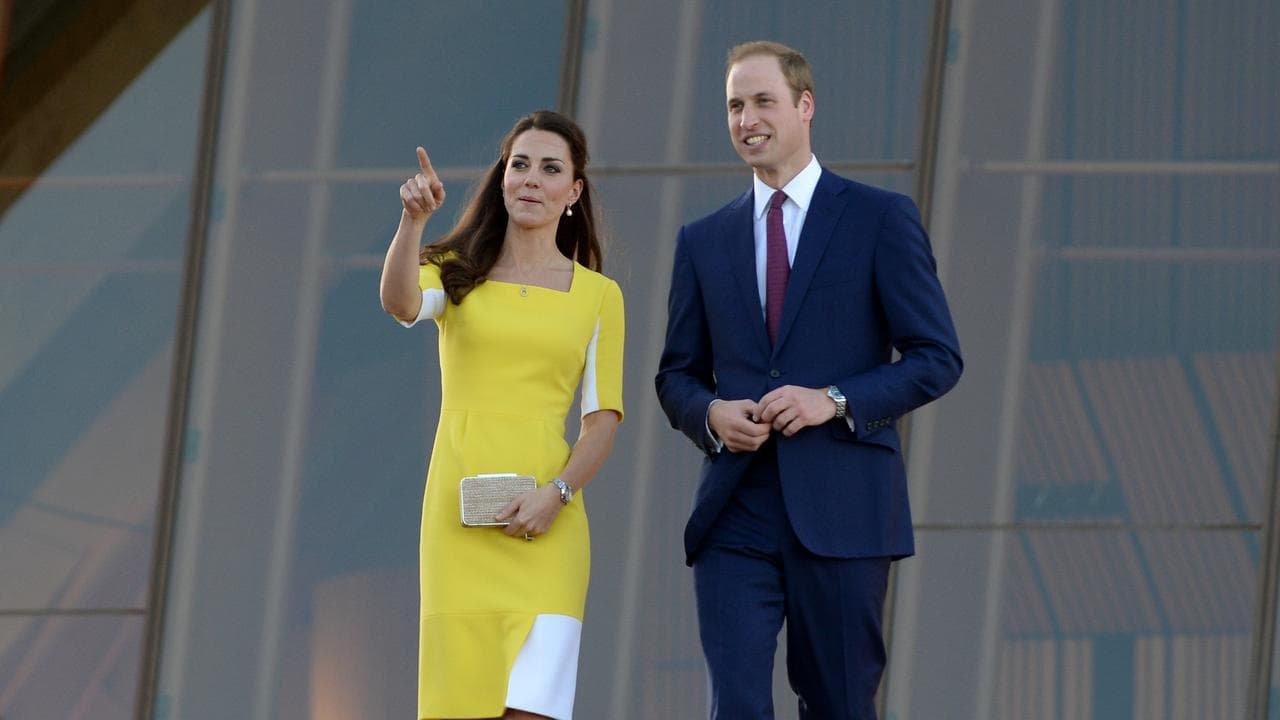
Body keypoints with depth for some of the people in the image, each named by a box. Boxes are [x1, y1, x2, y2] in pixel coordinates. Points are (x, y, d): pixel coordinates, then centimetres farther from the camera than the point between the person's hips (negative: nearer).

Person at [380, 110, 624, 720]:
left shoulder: (597, 295, 10)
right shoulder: (458, 274, 10)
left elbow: (603, 417, 6)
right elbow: (401, 304, -12)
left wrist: (556, 493, -10)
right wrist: (413, 220, -30)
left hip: (543, 526, -1)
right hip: (459, 519, 1)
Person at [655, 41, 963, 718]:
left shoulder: (880, 218, 3)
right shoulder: (703, 241, 14)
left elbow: (938, 358, 0)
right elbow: (676, 375, 18)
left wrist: (836, 401, -14)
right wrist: (710, 413, -5)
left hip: (841, 511, -2)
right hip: (735, 516, 2)